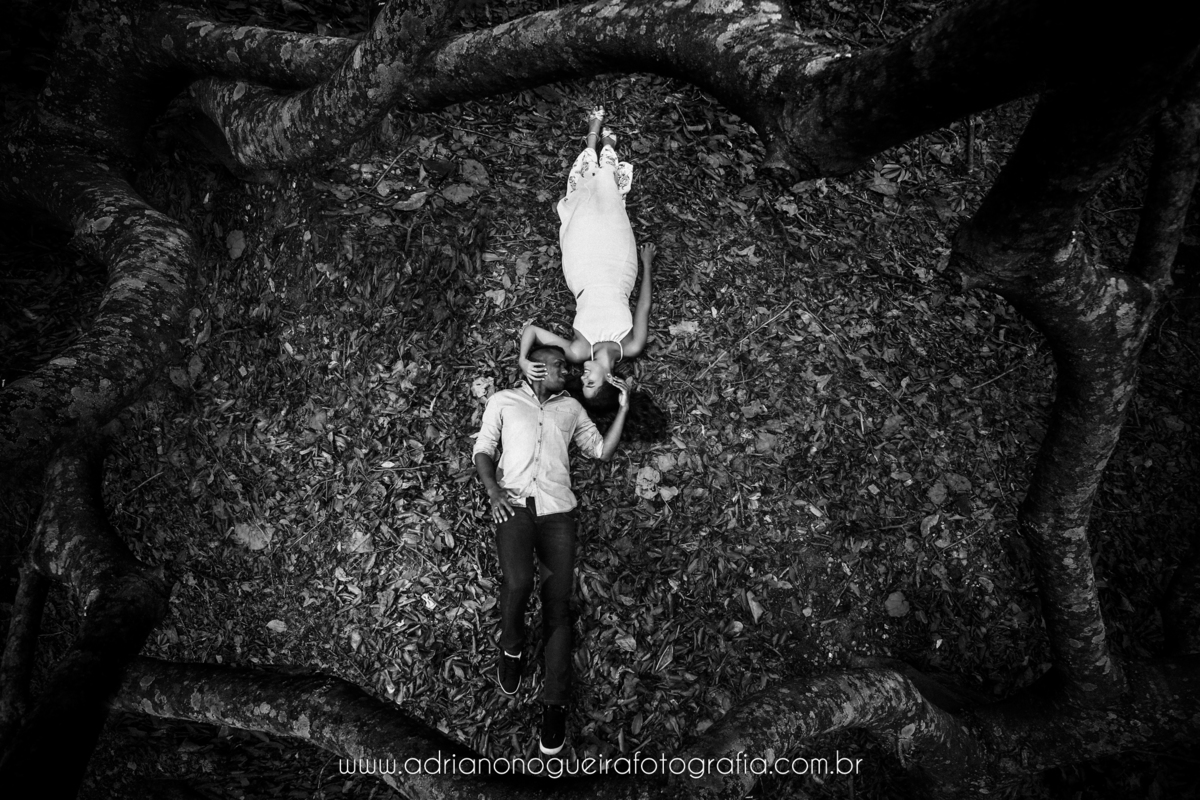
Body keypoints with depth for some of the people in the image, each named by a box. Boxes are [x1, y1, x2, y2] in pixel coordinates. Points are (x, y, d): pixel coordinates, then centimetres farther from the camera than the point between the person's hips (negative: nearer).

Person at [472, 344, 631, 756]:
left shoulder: (570, 406, 22)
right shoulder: (504, 401, 17)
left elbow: (602, 450, 20)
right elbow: (483, 449, 12)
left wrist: (623, 406, 12)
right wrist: (493, 490, -6)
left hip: (557, 508, 2)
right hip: (515, 503, -2)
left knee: (558, 604, -8)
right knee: (518, 582, -27)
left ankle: (555, 704, -4)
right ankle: (511, 647, 4)